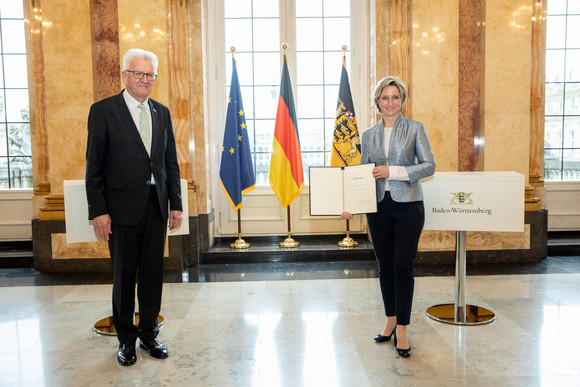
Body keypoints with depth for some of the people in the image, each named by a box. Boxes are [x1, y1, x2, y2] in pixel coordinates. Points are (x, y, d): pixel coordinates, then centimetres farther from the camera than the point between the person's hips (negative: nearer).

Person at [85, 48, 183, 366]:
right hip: (123, 208, -4)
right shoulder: (103, 110, -2)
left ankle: (148, 334, 28)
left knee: (153, 274, 11)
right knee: (124, 276, 8)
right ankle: (126, 340, 26)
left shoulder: (162, 112, 11)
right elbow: (94, 166, -4)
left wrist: (176, 204, 7)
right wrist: (98, 211, -10)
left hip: (156, 207, 4)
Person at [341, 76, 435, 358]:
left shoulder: (415, 129, 2)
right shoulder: (368, 135, 10)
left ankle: (402, 330, 9)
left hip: (408, 206, -3)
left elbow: (429, 165, -5)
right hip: (378, 208, 3)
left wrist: (393, 171, -16)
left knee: (403, 266, -4)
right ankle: (391, 321, 27)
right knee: (385, 266, 10)